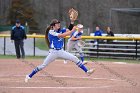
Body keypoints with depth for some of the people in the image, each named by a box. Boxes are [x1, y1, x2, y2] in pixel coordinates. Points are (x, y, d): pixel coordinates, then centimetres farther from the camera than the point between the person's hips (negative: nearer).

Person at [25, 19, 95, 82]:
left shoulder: (60, 31, 9)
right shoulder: (51, 32, -13)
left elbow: (69, 30, 4)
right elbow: (62, 35, -23)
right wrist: (72, 30, -22)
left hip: (61, 51, 6)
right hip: (53, 52, -6)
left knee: (75, 59, -5)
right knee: (43, 66, -5)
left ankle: (87, 71, -2)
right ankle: (29, 76, 7)